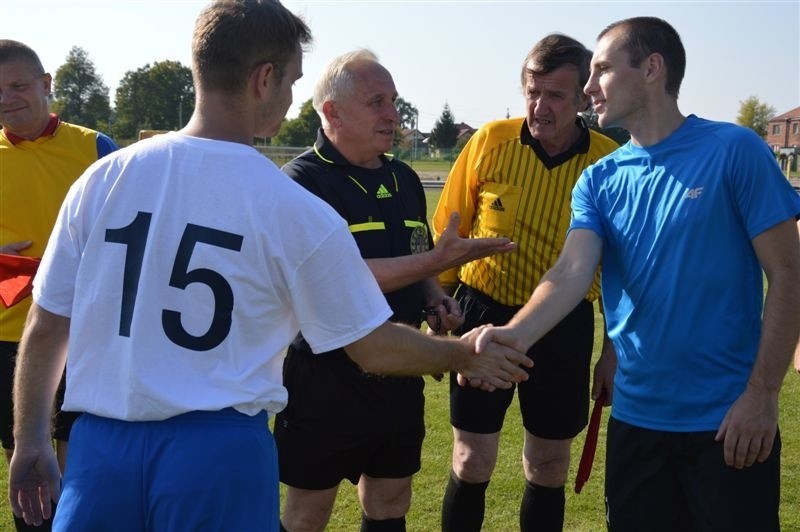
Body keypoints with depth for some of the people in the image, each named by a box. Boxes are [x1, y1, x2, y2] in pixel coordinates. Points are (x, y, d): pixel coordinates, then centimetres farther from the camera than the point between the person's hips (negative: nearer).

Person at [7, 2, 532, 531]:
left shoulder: (103, 178, -2)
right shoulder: (297, 211, -10)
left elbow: (44, 328, 4)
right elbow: (375, 349, -1)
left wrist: (30, 442, 18)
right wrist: (466, 355, 17)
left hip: (99, 447, 4)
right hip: (220, 454, -3)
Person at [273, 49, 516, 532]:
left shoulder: (404, 178, 9)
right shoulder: (305, 180, -14)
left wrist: (435, 299, 0)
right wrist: (439, 260, -26)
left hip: (399, 374, 7)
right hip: (326, 380, -6)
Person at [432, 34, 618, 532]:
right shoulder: (491, 142, -8)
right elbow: (448, 234, 2)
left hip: (565, 328, 0)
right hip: (485, 314, 0)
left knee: (549, 469, 12)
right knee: (472, 464, 7)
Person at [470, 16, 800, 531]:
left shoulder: (734, 150, -8)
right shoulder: (599, 181, 4)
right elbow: (573, 273, -10)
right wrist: (517, 333, -29)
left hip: (728, 419, -4)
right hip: (637, 416, 4)